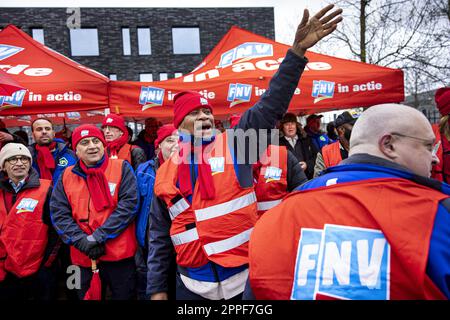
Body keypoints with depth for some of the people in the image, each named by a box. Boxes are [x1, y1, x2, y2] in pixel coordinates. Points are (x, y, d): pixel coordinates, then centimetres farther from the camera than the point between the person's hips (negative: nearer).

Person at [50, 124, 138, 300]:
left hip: (120, 255, -2)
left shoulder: (122, 168, -3)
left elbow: (129, 204, -12)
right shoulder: (67, 176, 6)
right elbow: (58, 214, 2)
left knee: (124, 296, 12)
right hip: (84, 257, 3)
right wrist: (81, 240, -13)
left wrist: (98, 236, -15)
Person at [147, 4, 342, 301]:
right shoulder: (166, 173, 4)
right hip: (193, 284, 2)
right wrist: (157, 288, 10)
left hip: (245, 276, -1)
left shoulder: (233, 144, -3)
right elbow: (159, 237, 11)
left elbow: (271, 106, -13)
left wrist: (298, 51, -21)